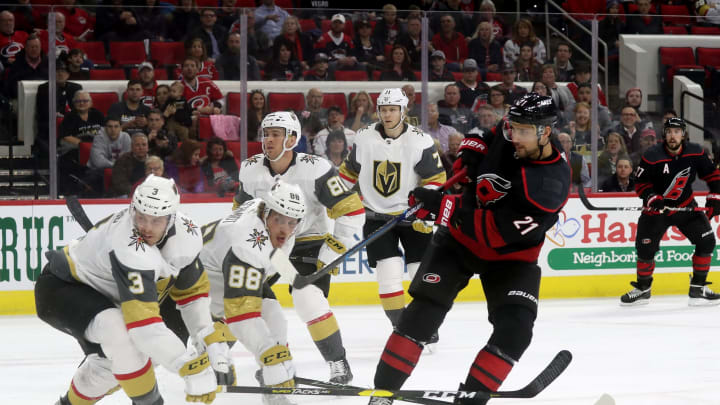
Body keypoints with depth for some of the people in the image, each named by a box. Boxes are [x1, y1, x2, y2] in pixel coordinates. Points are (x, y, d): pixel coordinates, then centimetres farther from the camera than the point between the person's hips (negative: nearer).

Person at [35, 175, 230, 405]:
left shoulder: (187, 234, -14)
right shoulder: (131, 249, -39)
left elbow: (192, 290, 3)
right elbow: (144, 323, -43)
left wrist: (211, 341, -8)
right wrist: (191, 369, -45)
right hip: (60, 288, -9)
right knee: (119, 331, -33)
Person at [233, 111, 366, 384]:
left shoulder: (315, 169, -23)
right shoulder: (251, 170, -7)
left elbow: (352, 212, -21)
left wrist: (331, 253, -22)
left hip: (310, 242, -5)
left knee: (308, 299, -26)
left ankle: (338, 364, -13)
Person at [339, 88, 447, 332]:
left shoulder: (420, 142, -11)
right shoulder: (364, 139, -4)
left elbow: (436, 179, -7)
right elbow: (349, 172, 10)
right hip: (377, 216, 1)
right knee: (388, 276, -9)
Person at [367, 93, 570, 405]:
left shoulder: (550, 185, -30)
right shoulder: (506, 136, -13)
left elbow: (497, 231, -33)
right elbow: (479, 142, 14)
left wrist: (445, 207, -32)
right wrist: (469, 154, -7)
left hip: (510, 254, -3)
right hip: (459, 238, 3)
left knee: (515, 330, -19)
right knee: (424, 310, -9)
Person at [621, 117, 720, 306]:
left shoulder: (696, 153, -10)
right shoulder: (652, 156, -18)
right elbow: (640, 183, -9)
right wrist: (652, 198, -25)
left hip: (686, 206, 2)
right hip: (657, 206, -2)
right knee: (646, 247, -7)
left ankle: (698, 289, 1)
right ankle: (642, 289, 17)